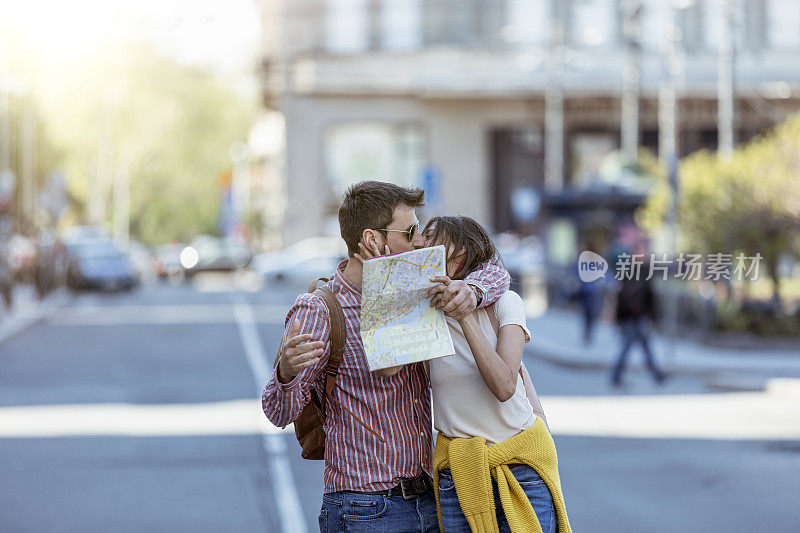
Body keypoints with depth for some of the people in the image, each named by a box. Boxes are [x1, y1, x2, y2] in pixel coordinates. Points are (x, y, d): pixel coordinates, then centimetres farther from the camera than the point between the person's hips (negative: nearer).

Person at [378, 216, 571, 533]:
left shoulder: (504, 302, -3)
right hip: (459, 477, 2)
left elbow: (504, 387, -19)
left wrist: (463, 315, -22)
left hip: (523, 471, -1)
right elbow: (387, 368, -20)